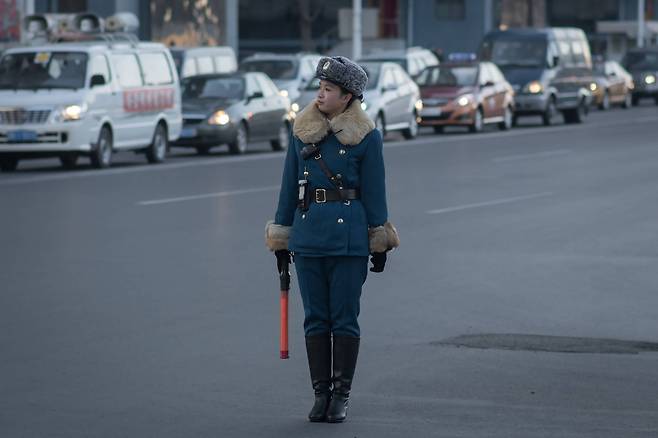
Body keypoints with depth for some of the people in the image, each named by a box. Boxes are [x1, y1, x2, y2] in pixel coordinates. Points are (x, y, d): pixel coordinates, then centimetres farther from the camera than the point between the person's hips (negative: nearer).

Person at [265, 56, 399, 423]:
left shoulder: (365, 137, -2)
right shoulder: (303, 132, 8)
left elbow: (375, 192, -1)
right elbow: (289, 188, 12)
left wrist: (380, 245, -2)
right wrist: (281, 239, 11)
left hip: (349, 238, -4)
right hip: (307, 236, 4)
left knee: (345, 319, 0)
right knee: (316, 317, 6)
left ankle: (341, 395, 7)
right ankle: (321, 393, 12)